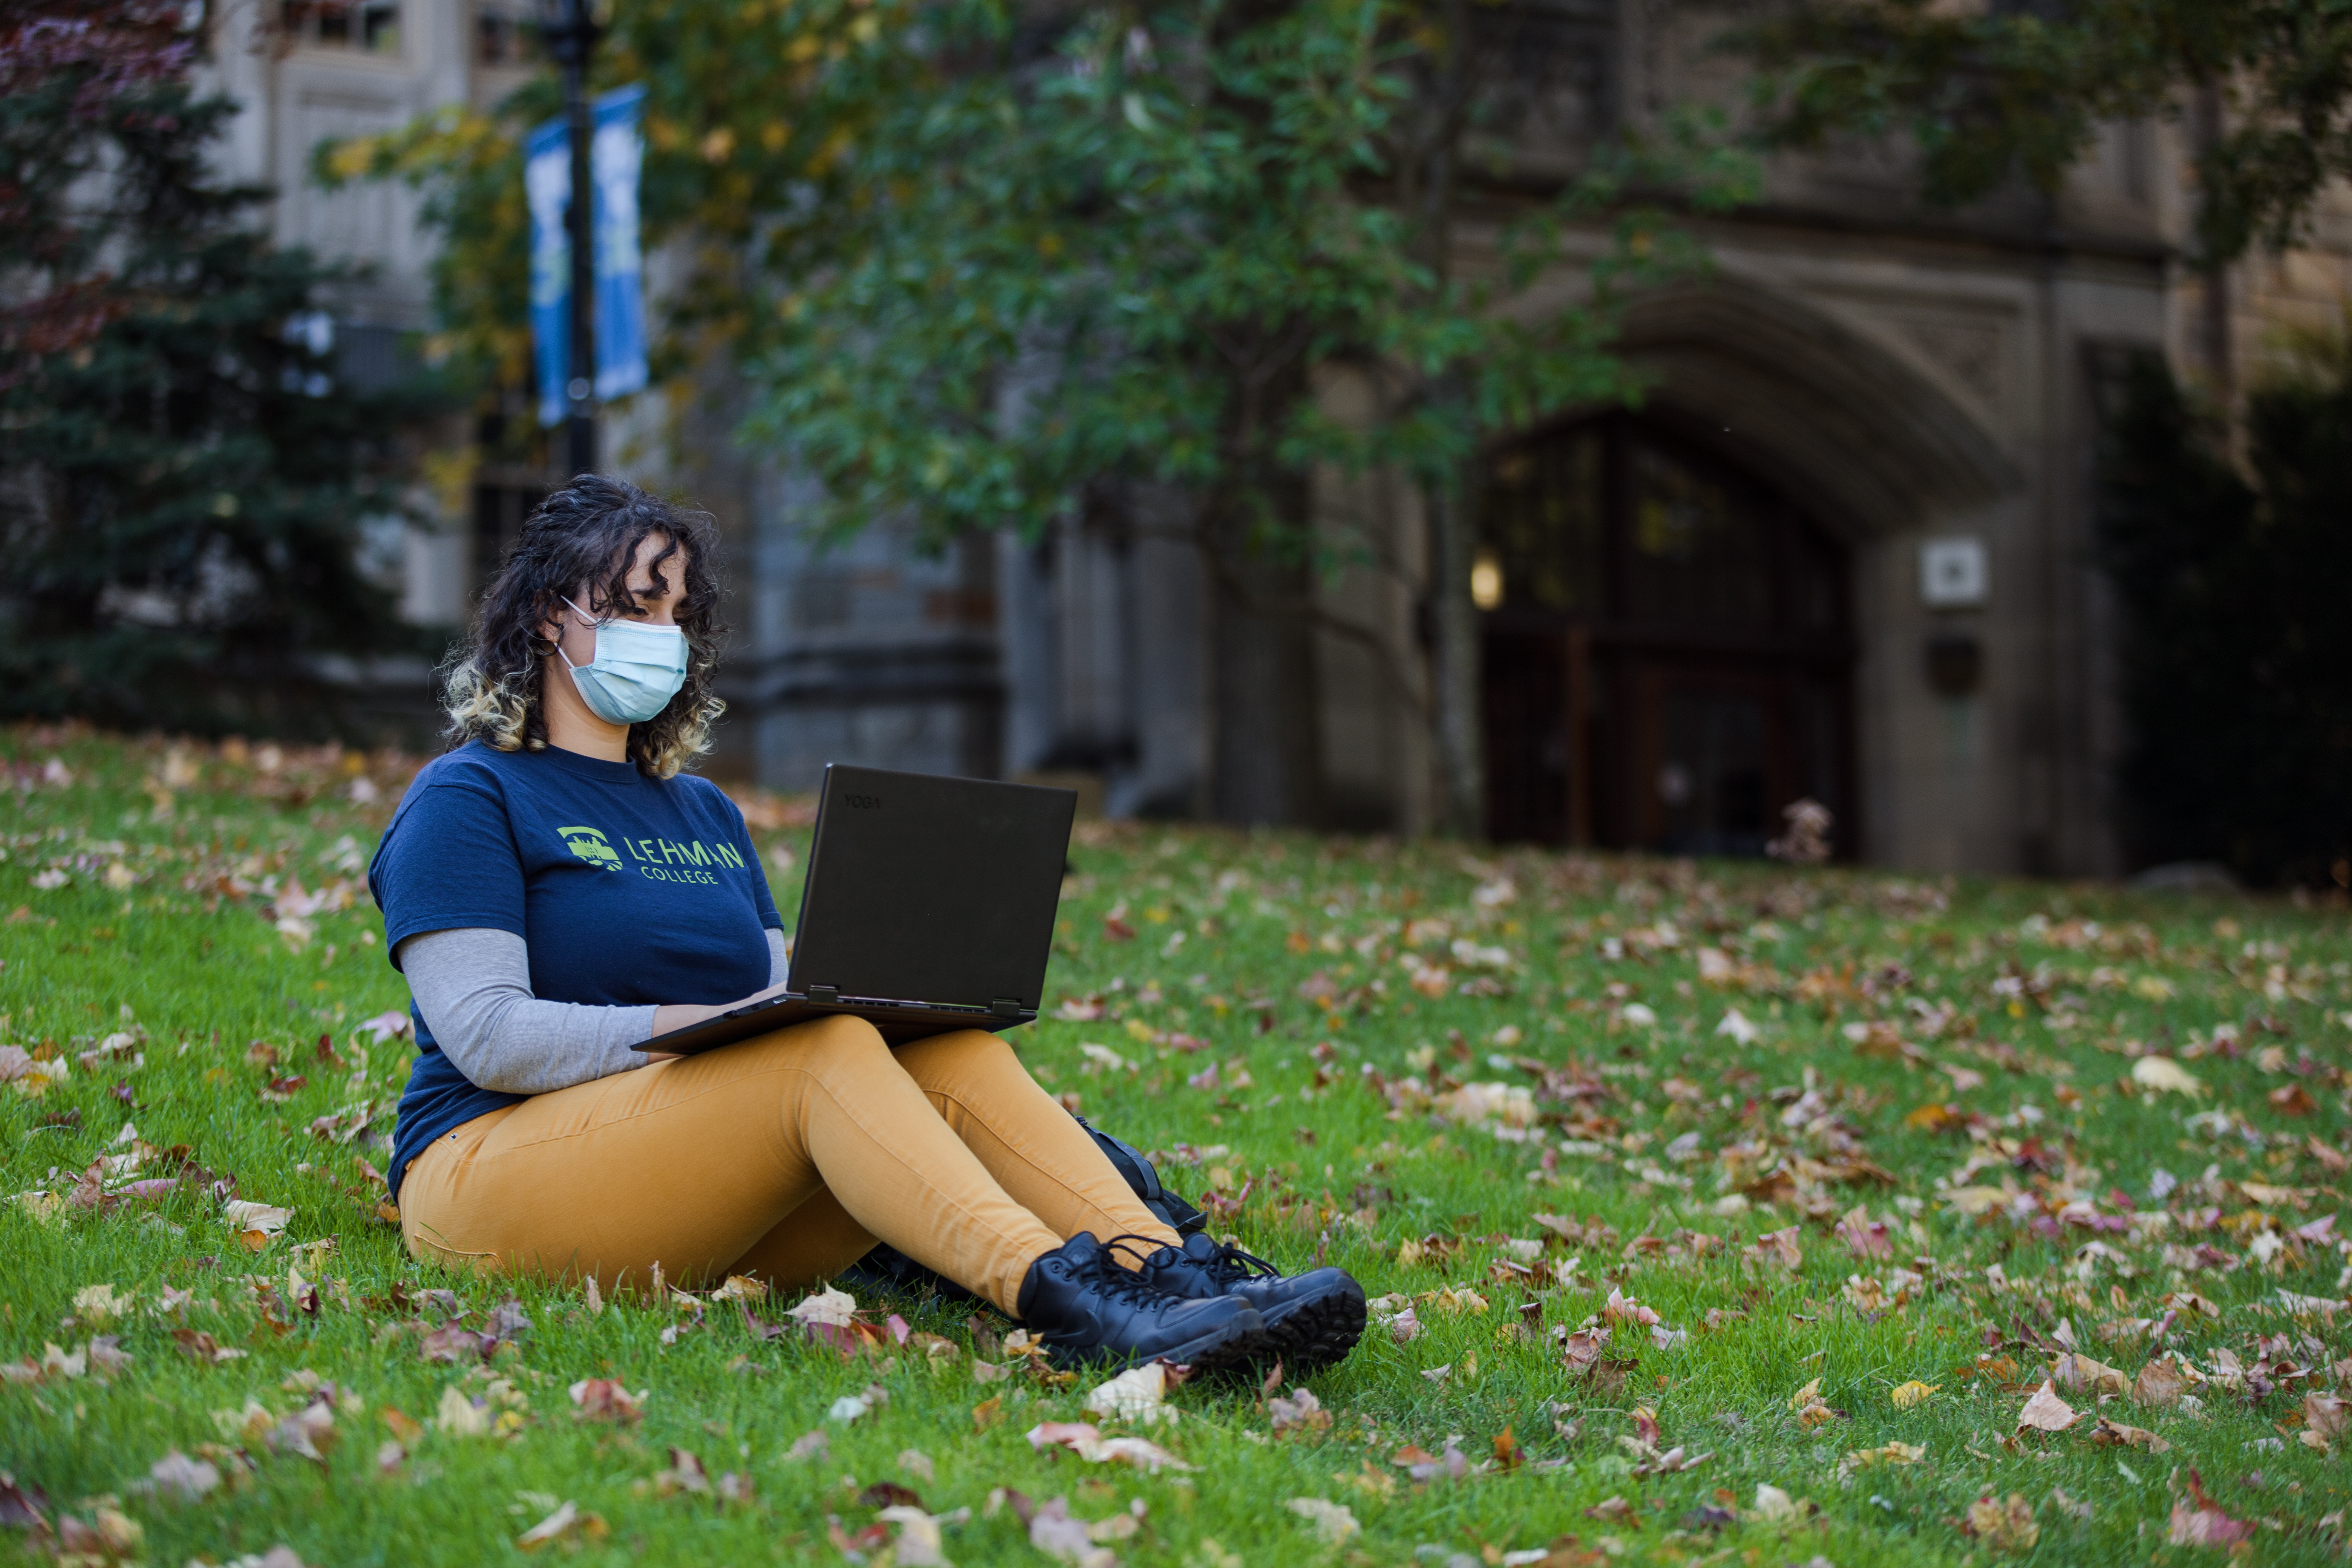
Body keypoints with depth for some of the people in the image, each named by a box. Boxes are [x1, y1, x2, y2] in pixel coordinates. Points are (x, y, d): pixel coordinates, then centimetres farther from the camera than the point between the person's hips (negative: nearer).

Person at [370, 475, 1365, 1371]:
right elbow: (488, 1037, -12)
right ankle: (1059, 1296, -53)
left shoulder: (704, 814, 24)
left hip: (710, 1217, 6)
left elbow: (781, 1000, 18)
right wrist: (702, 1025, -20)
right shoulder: (465, 799, 2)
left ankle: (1163, 1268, -44)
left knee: (952, 1053, -21)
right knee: (824, 1052, -31)